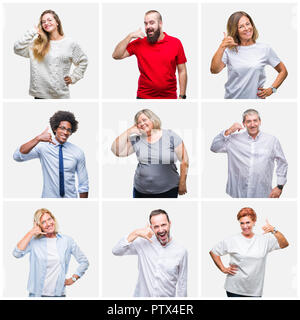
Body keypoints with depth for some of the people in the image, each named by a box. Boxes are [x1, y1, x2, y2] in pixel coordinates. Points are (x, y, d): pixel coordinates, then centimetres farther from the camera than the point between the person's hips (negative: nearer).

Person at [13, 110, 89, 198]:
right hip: (49, 196, 0)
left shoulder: (78, 152, -6)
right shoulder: (43, 147, -9)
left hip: (70, 197, 1)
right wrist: (38, 139, -36)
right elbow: (17, 156, -25)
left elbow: (83, 184, -1)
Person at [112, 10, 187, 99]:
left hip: (169, 96, 0)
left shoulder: (175, 43, 0)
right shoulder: (139, 43, 1)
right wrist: (130, 36, -10)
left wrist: (182, 96, -3)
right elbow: (116, 55, -4)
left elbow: (182, 71, 2)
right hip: (144, 96, 0)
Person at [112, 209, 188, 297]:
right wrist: (135, 234, -19)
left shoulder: (181, 252, -8)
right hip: (142, 295, 1)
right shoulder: (144, 243, -5)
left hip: (167, 296, -1)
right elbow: (116, 251, -11)